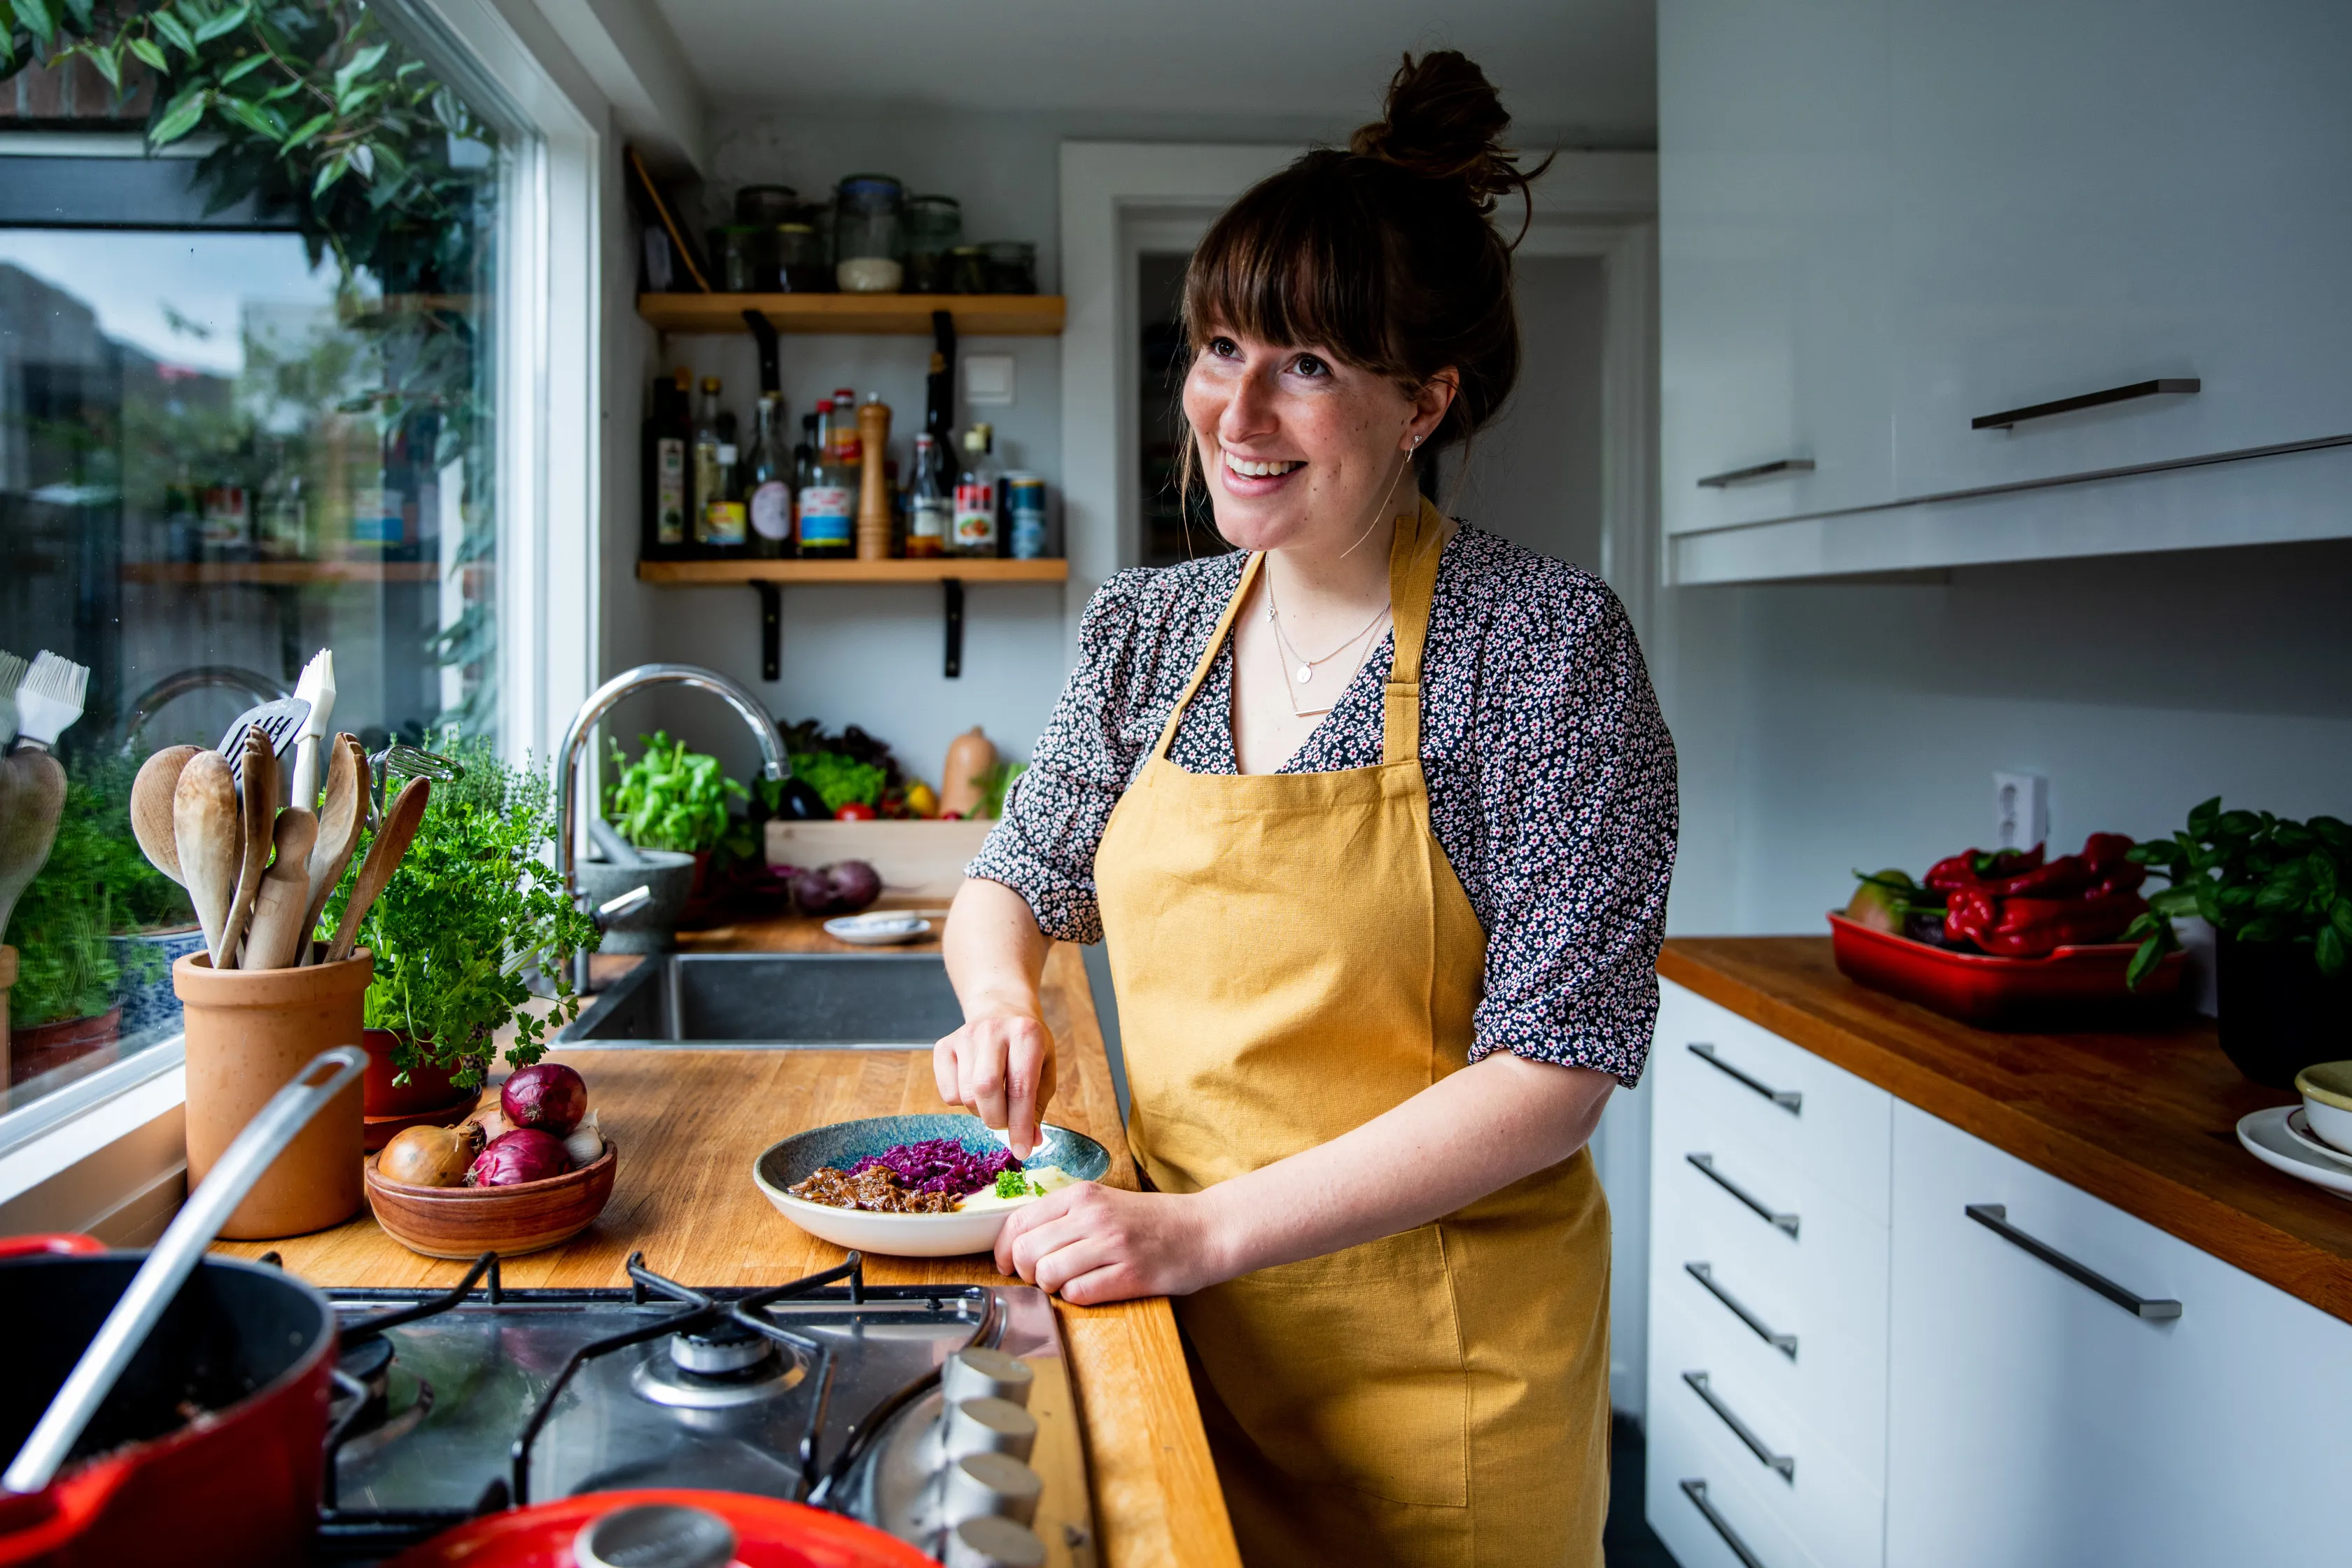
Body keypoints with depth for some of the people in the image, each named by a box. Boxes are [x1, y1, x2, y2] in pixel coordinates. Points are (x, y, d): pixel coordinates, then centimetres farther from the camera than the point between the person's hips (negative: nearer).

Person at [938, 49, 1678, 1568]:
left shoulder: (1545, 641, -16)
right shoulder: (1148, 626, 0)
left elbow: (1555, 1073, -18)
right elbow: (1015, 885, 13)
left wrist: (1208, 1229, -22)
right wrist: (1002, 998, -10)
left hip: (1438, 1353, -4)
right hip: (1184, 1320, 5)